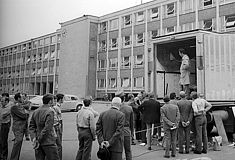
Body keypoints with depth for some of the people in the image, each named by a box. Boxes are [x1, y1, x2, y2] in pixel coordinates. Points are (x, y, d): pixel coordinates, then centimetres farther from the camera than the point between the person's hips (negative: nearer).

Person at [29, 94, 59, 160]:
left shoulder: (36, 111, 8)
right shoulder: (50, 112, -15)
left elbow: (31, 126, 7)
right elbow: (47, 128, -20)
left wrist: (34, 138, -1)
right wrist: (39, 140, -14)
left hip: (39, 142, 7)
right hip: (48, 142, -7)